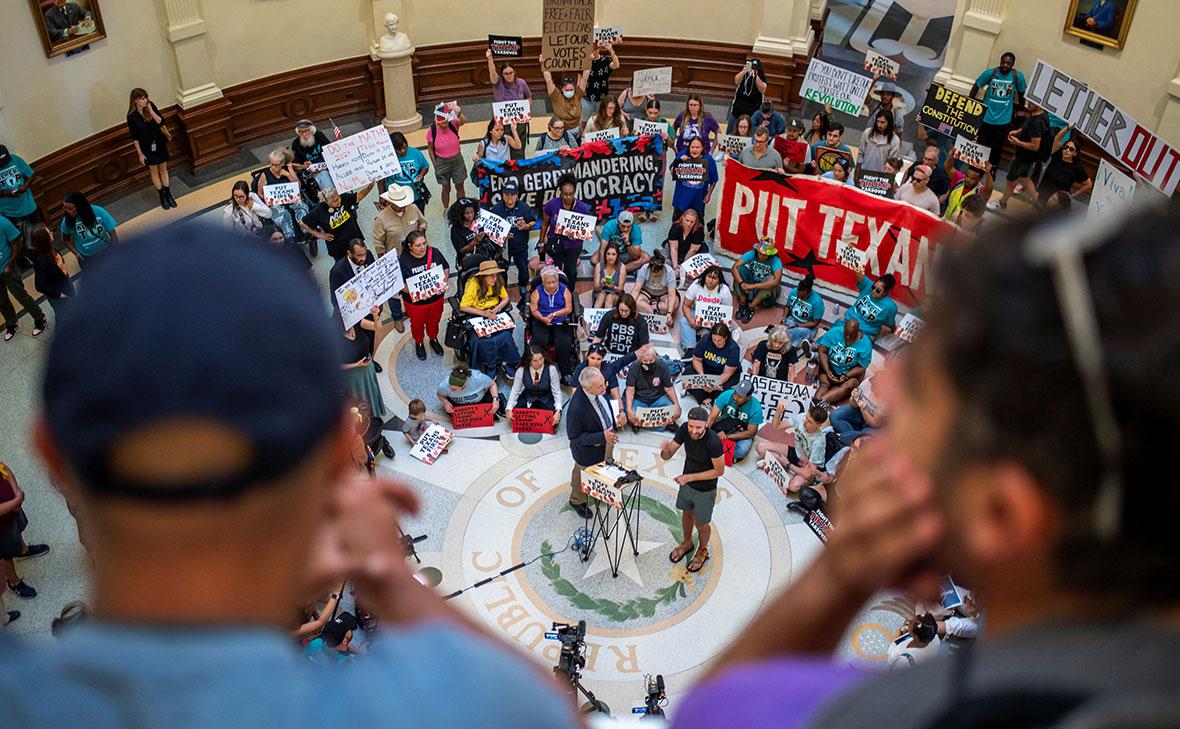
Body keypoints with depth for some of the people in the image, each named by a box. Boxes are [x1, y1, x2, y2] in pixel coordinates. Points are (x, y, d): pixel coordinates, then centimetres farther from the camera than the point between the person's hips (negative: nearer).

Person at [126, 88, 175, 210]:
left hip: (160, 143, 3)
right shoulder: (132, 116, -20)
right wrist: (140, 153, -10)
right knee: (154, 171, 13)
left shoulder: (151, 105, -12)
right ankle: (162, 196, 27)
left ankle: (168, 194, 29)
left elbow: (161, 122, -13)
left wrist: (151, 111, -26)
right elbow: (134, 137, -13)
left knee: (163, 168, 15)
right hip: (147, 147, -3)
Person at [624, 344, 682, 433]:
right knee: (633, 416, -33)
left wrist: (677, 405, -20)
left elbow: (669, 388, -4)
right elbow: (630, 390, -18)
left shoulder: (662, 367, -8)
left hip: (658, 398, 2)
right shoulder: (634, 368, -13)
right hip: (638, 399, -2)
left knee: (675, 412, -25)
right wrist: (629, 410, -33)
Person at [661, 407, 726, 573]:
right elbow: (667, 456, -12)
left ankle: (702, 551, 47)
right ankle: (687, 543, 55)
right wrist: (665, 449, -37)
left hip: (705, 490, -5)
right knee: (686, 514, 28)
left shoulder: (713, 442, -36)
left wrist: (690, 477, -25)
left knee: (701, 524, 17)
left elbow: (719, 471, -23)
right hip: (686, 483, 5)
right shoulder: (684, 429, -21)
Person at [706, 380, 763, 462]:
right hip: (724, 425, 2)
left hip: (742, 433, -2)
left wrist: (727, 436, -25)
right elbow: (712, 416, -21)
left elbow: (750, 433, -19)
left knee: (744, 449, -34)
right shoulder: (726, 395, -20)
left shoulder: (756, 408, -24)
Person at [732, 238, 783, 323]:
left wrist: (752, 286, -42)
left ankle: (751, 307, -24)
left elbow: (776, 281, -40)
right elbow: (734, 267, -21)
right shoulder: (752, 254, -14)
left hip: (766, 291, -3)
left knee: (771, 279, -33)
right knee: (740, 269, -19)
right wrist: (742, 283, -37)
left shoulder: (775, 261, -22)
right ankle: (742, 303, -19)